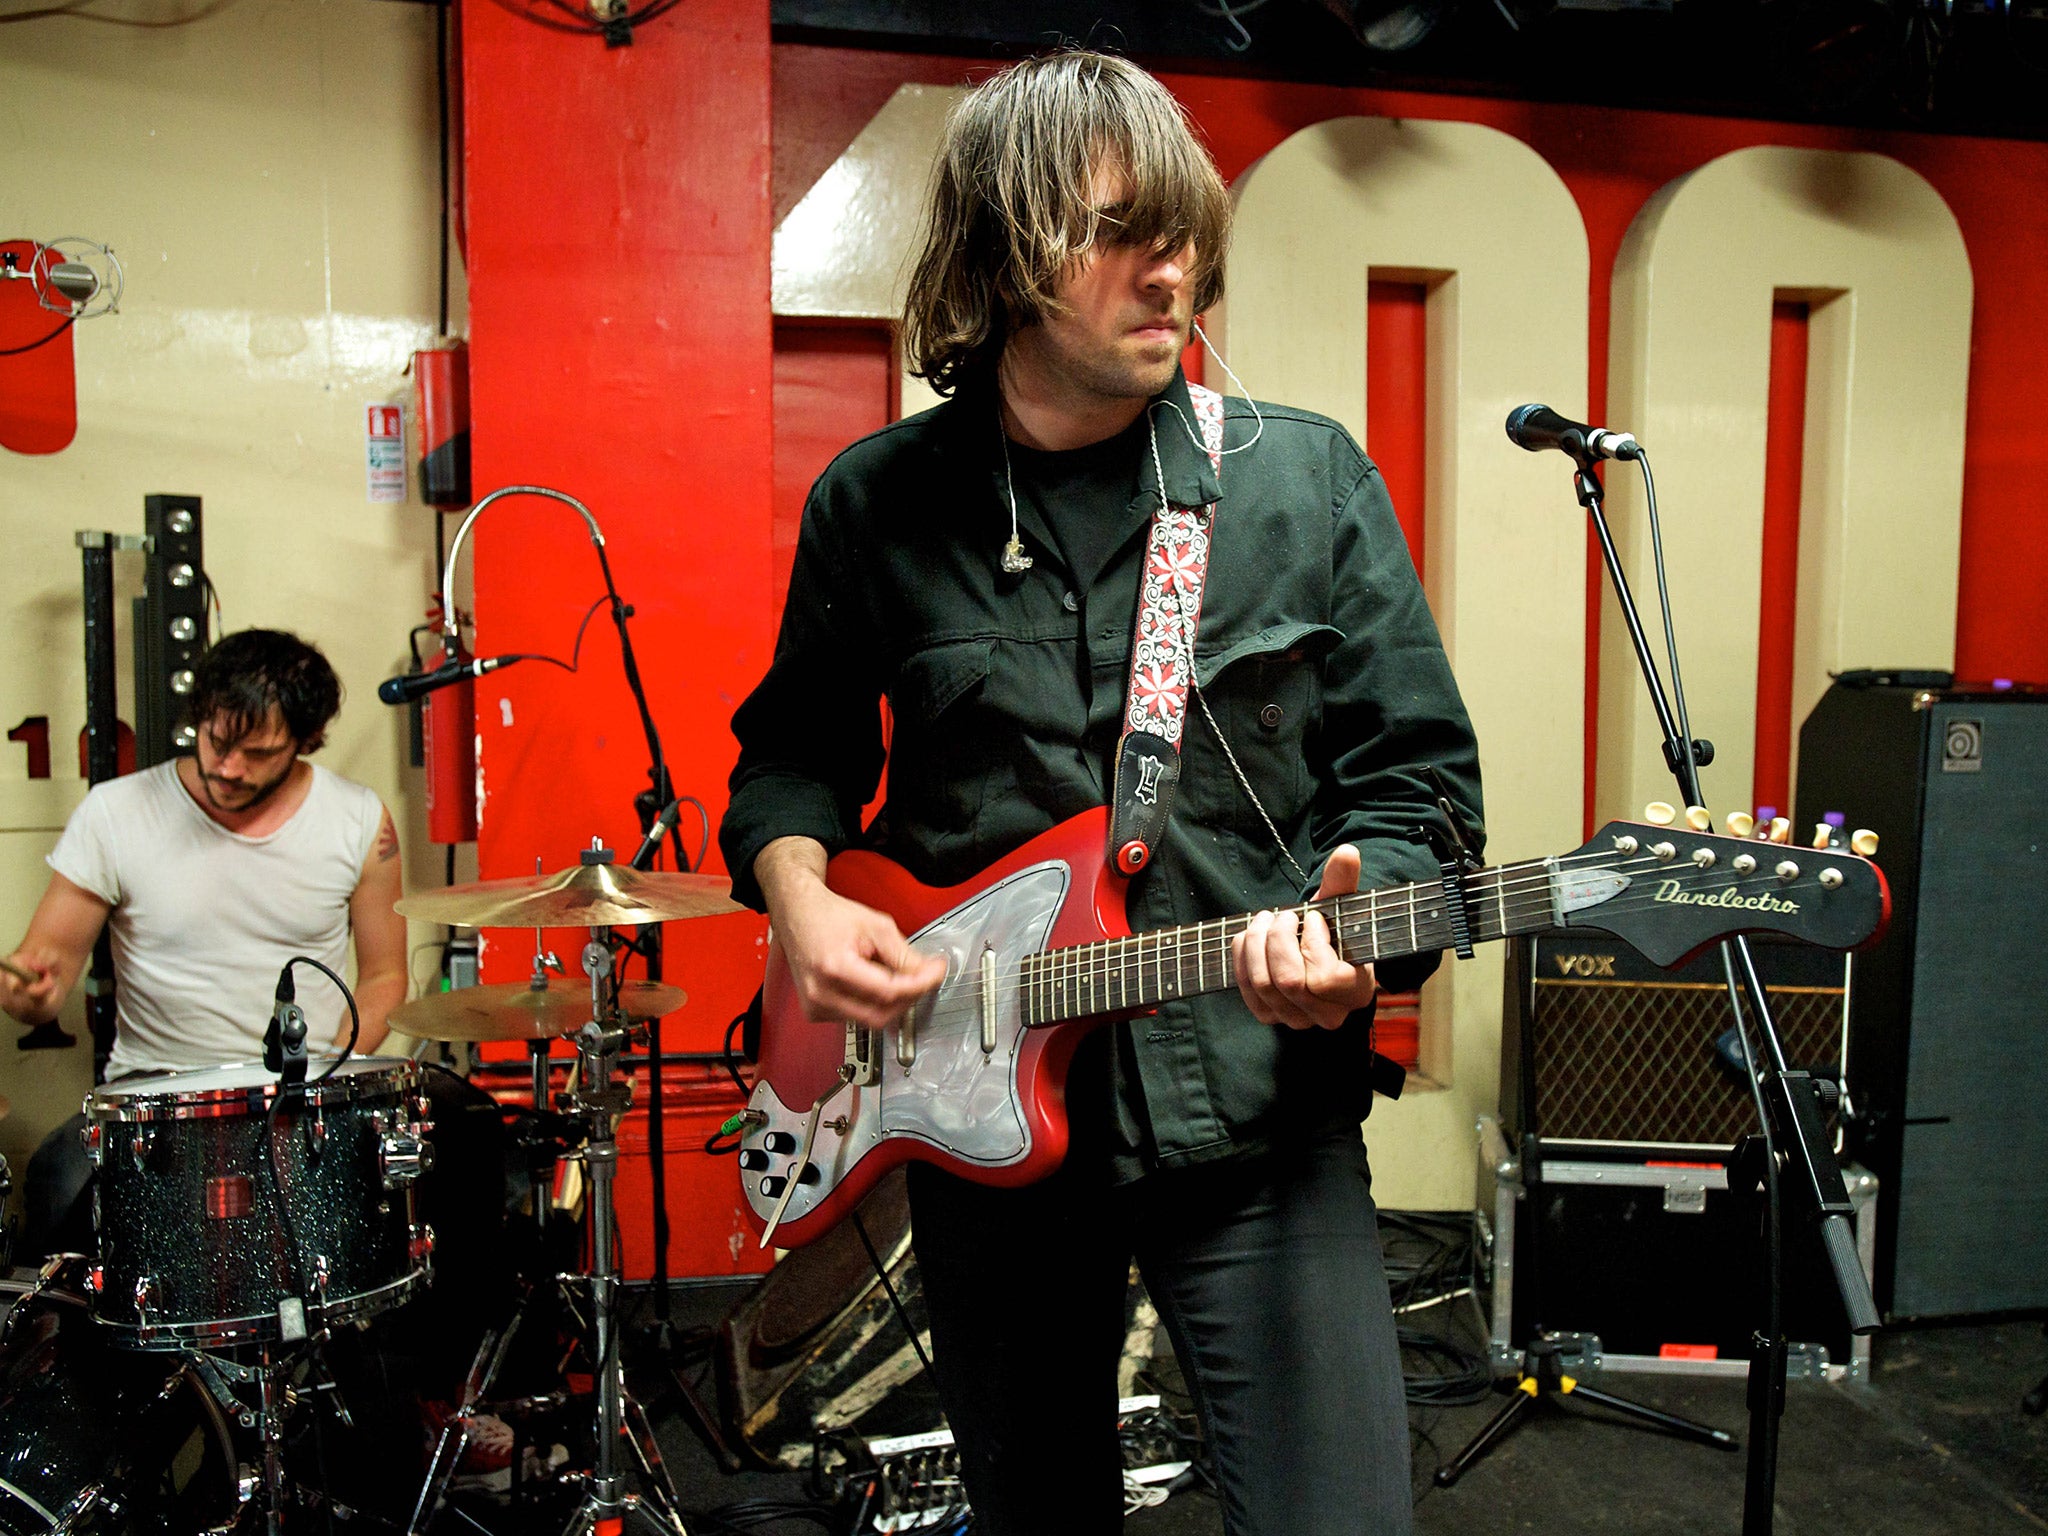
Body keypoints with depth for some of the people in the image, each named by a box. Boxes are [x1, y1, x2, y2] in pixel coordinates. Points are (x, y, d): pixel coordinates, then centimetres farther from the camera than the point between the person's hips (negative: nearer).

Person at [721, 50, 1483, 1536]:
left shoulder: (1306, 478, -3)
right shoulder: (877, 504, 0)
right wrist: (800, 892, -7)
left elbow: (1419, 774, -2)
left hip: (1254, 1105, -1)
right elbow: (795, 745, 12)